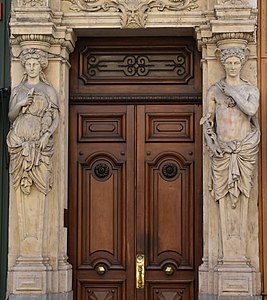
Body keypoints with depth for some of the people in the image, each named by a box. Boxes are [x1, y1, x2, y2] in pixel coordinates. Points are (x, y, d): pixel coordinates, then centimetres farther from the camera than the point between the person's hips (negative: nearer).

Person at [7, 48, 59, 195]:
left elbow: (56, 118, 3)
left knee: (42, 183, -10)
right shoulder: (17, 90, 15)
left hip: (40, 140, -2)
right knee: (21, 184, -5)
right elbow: (10, 117, 14)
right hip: (19, 141, 2)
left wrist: (47, 135, -14)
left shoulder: (49, 90, 8)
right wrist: (20, 104, -6)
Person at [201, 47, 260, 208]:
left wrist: (232, 92, -10)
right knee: (221, 193, -1)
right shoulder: (214, 90, 4)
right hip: (222, 150, 0)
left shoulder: (251, 90, 4)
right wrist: (211, 143, -7)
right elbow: (208, 121, 6)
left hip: (246, 149, 0)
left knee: (243, 194, 2)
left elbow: (252, 111, -16)